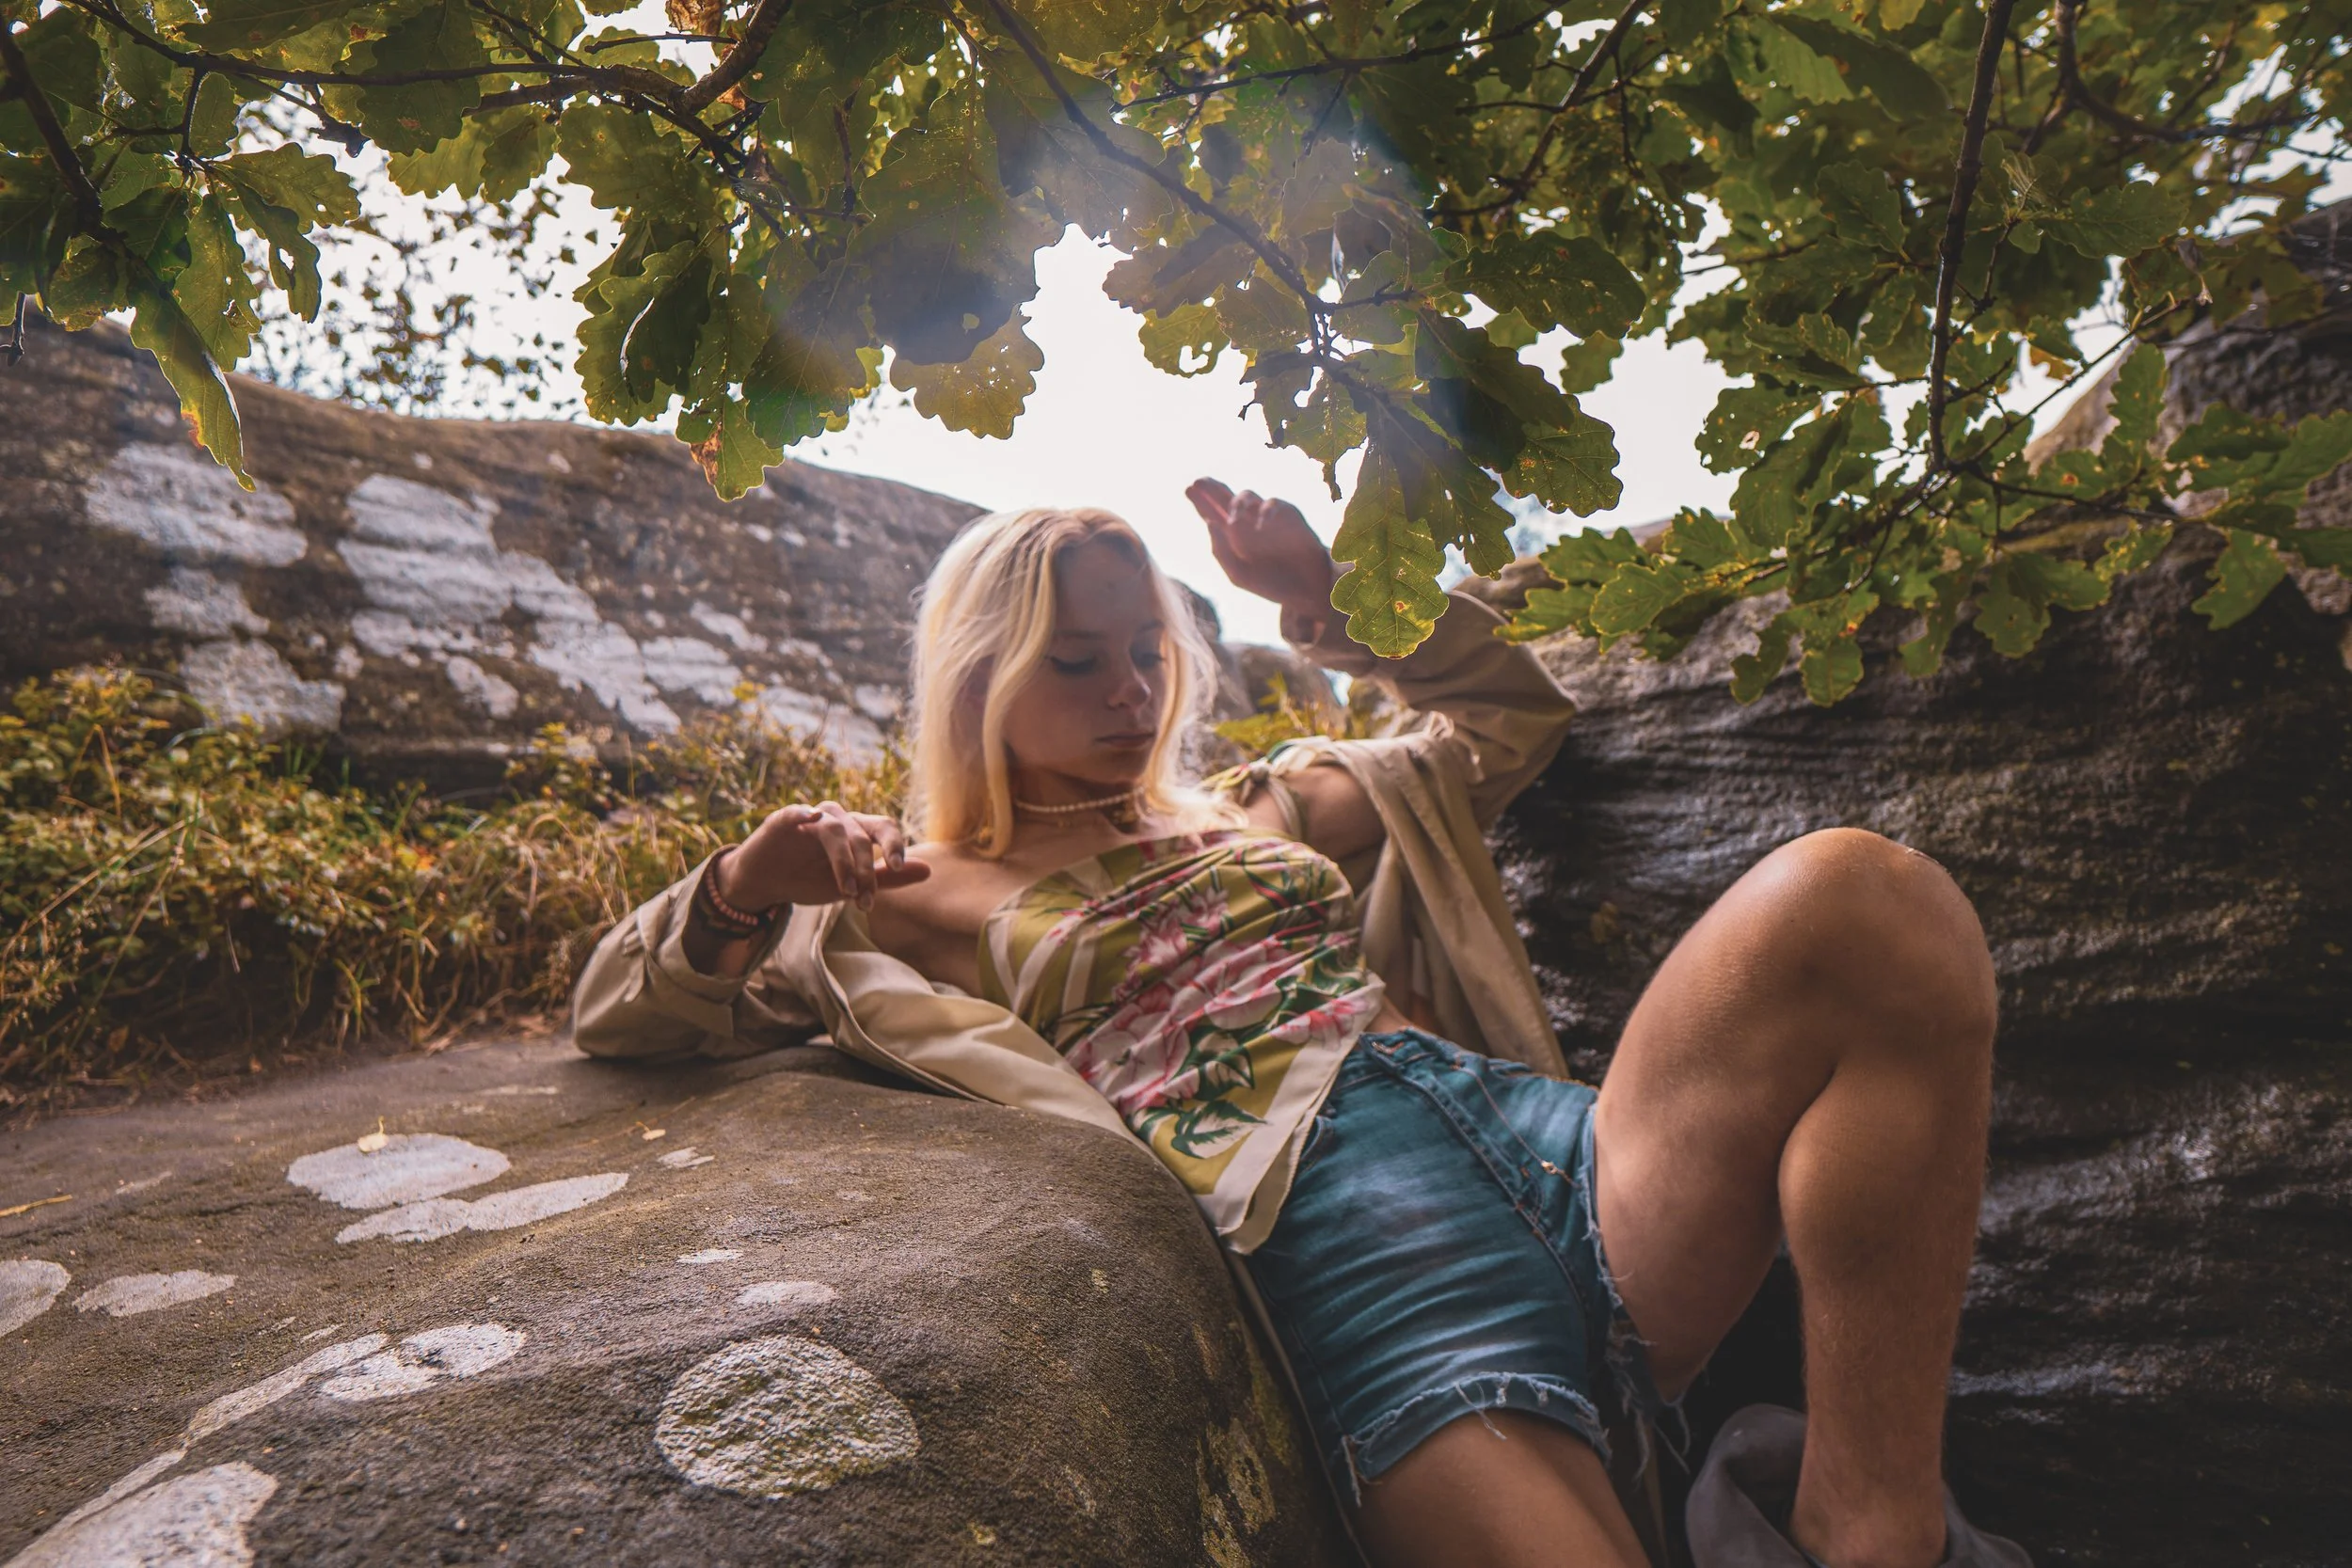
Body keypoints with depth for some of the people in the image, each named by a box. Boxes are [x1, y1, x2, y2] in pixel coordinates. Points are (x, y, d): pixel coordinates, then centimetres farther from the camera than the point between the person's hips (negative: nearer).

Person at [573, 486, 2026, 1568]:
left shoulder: (1263, 807, 31)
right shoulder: (930, 899, 20)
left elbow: (1512, 715, 38)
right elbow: (621, 1013, 16)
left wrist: (1330, 593, 24)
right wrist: (739, 892, -7)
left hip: (1551, 1143, 6)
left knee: (1860, 897, -22)